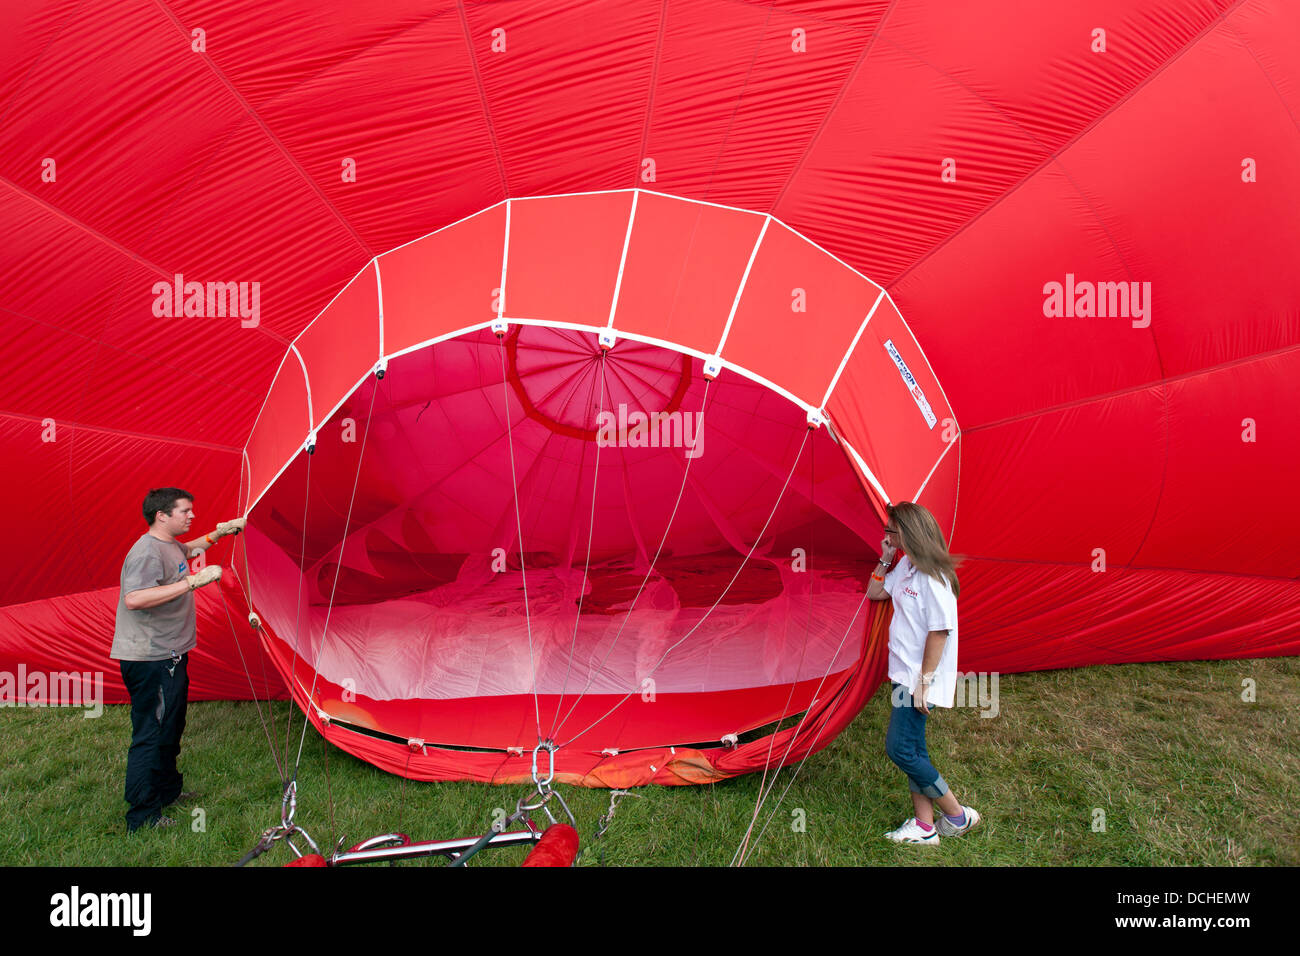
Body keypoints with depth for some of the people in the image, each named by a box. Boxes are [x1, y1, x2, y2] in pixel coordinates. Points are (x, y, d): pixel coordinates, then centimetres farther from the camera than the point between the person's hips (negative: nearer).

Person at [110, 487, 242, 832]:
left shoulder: (171, 545, 12)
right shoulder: (148, 551, -20)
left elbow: (188, 551, 38)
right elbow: (134, 599, -34)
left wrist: (218, 533, 29)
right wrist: (193, 582, -34)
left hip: (168, 655, 11)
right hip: (150, 662, -11)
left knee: (170, 729, 23)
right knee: (151, 736, -2)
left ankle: (168, 792, 39)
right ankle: (142, 819, 9)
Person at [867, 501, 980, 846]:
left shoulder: (932, 579, -21)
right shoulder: (904, 566, 7)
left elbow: (938, 632, -20)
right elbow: (874, 592, 19)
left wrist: (924, 681, -18)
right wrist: (885, 559, 7)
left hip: (919, 679, -9)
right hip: (903, 674, 9)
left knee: (900, 749, -6)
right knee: (912, 749, 12)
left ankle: (958, 815, 11)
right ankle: (924, 827, 23)